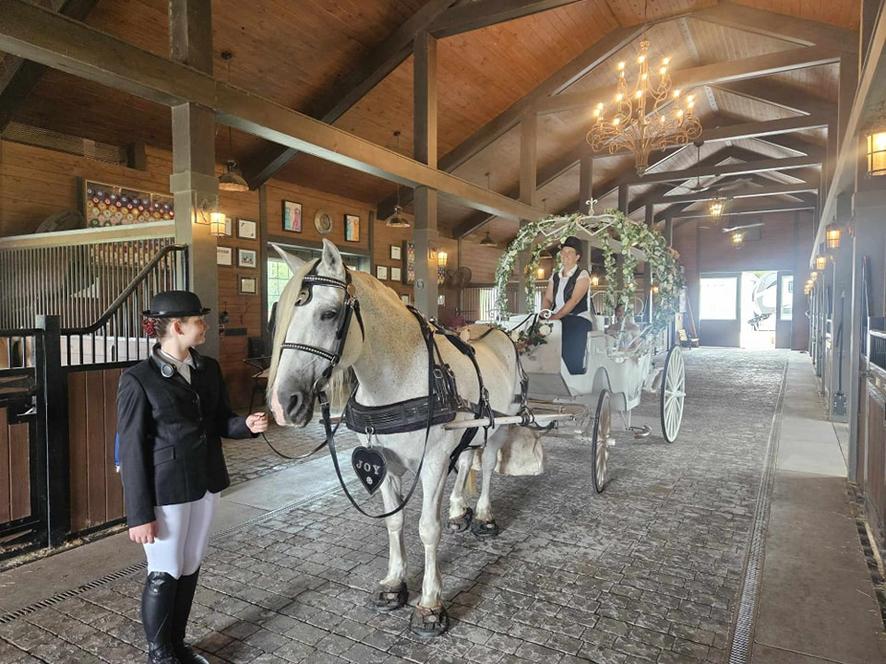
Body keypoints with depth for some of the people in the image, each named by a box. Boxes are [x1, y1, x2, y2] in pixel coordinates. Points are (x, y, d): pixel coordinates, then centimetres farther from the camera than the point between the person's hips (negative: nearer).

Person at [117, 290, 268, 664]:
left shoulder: (209, 369, 2)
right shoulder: (138, 380, -15)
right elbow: (131, 451, -13)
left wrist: (247, 424, -12)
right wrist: (139, 514, -13)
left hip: (205, 483, 6)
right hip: (165, 491, -6)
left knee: (190, 569, 18)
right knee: (164, 575, 11)